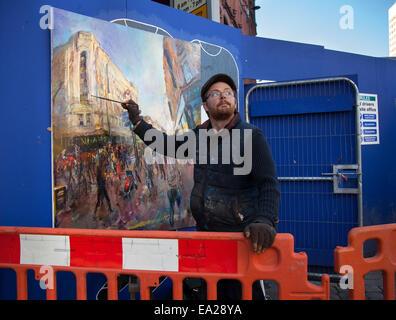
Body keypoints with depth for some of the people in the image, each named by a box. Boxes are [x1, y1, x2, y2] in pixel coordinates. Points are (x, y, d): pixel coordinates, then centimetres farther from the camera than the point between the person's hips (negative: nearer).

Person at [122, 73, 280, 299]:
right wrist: (137, 120, 22)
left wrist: (265, 221, -32)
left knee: (239, 293, 0)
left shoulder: (251, 136, -7)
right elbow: (167, 146, 24)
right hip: (205, 232, 5)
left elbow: (269, 184, -15)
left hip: (239, 234, -5)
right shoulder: (199, 135, 10)